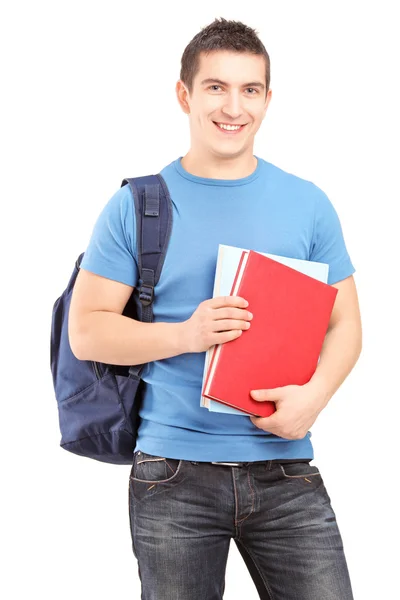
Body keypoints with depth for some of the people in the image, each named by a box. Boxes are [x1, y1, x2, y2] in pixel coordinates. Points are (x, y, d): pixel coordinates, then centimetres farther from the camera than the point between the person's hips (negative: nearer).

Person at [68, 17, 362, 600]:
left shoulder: (308, 204, 7)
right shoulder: (136, 206, 1)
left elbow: (344, 324, 8)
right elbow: (86, 332, -1)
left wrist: (314, 395, -12)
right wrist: (186, 334, -17)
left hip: (285, 472, 1)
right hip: (174, 476, -1)